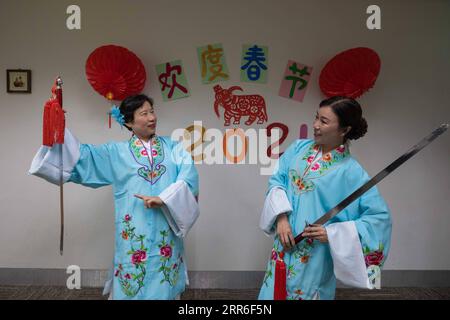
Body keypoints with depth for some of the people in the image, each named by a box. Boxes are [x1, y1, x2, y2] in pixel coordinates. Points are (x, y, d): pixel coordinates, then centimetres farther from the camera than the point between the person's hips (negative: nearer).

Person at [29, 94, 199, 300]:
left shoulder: (173, 148, 6)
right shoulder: (116, 152, 7)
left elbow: (189, 176, -7)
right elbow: (80, 156, 0)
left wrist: (163, 199, -18)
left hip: (166, 232, 1)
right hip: (134, 234, 0)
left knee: (164, 288, 9)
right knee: (132, 287, 7)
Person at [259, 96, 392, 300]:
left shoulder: (351, 172, -13)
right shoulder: (299, 148, 1)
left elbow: (380, 216, -13)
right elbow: (277, 179, 1)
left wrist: (332, 233, -19)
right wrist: (281, 217, -14)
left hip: (314, 256, -4)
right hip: (283, 246, 4)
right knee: (273, 292, 15)